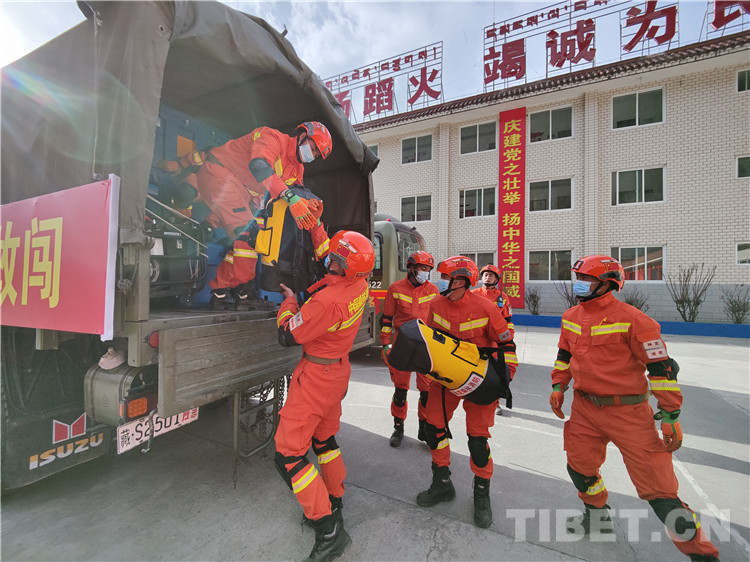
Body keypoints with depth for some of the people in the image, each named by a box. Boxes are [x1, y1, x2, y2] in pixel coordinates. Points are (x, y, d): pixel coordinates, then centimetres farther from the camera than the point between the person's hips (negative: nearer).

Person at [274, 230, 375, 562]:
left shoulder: (327, 301, -32)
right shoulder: (360, 284, -8)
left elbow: (287, 336, -18)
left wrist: (289, 302, -2)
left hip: (316, 378, -9)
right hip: (338, 372, 9)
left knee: (289, 454, 1)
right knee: (324, 438, 25)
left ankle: (329, 531, 9)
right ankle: (334, 503, 42)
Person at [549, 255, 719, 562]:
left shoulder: (631, 319, -16)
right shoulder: (571, 317, 4)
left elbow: (662, 368, -12)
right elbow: (565, 354, 16)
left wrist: (670, 414, -12)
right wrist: (558, 386, 13)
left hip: (628, 412, -6)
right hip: (584, 408, 6)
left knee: (657, 487, -1)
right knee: (579, 466, 17)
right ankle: (598, 514, 43)